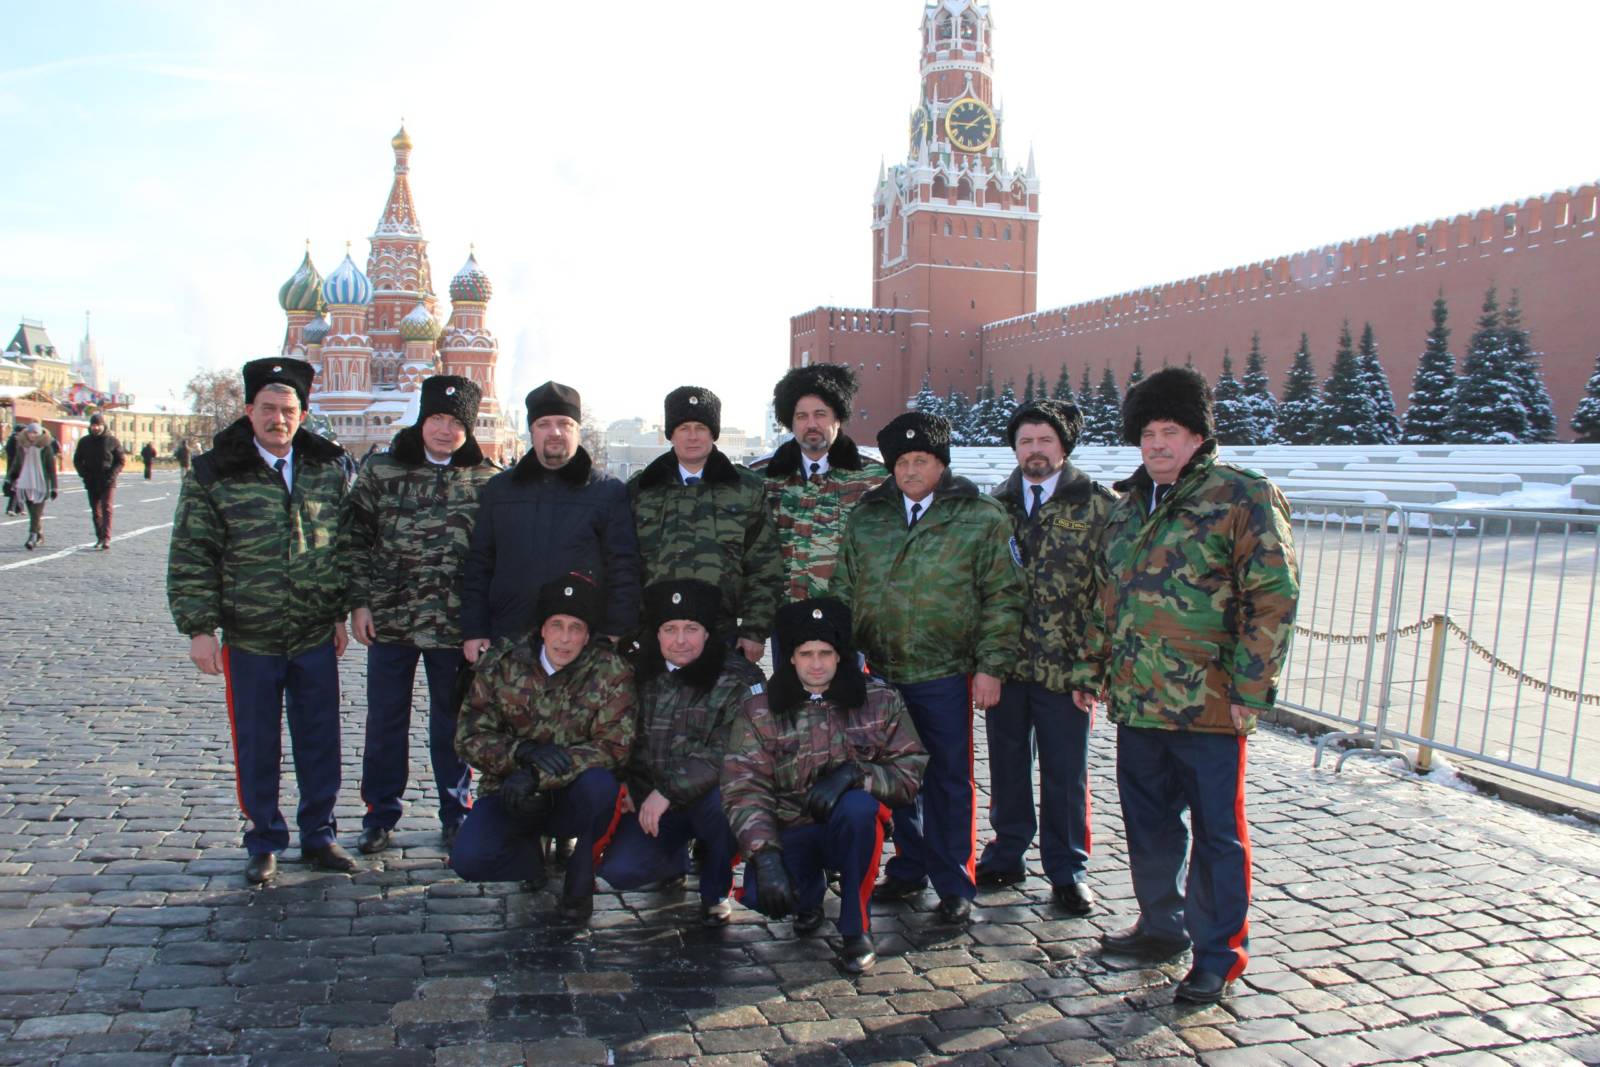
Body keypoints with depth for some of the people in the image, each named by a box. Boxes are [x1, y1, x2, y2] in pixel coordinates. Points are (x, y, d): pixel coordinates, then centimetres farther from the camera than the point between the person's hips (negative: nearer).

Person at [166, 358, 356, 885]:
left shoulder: (328, 469, 3)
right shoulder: (213, 474, -5)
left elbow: (348, 545, 9)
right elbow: (190, 557, -4)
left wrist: (342, 612, 7)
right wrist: (199, 627, -8)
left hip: (316, 637, 2)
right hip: (248, 639, -2)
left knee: (320, 741, 10)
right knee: (256, 747, 9)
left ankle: (319, 835, 27)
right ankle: (264, 843, 26)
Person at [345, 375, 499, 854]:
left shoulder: (487, 480, -2)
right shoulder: (380, 471, 1)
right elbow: (356, 540, 4)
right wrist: (359, 602, -2)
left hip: (453, 624, -1)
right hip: (389, 620, 1)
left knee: (452, 723, 11)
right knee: (385, 721, 11)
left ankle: (456, 814, 27)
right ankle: (380, 816, 27)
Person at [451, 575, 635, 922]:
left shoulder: (611, 672, -10)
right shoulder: (501, 662, -5)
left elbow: (613, 747, -18)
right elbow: (469, 737, -5)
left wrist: (538, 774, -29)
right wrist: (523, 751, -26)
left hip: (574, 798, -1)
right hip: (512, 794, 2)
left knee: (599, 782, -35)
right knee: (469, 860, -24)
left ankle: (581, 875, -6)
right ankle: (531, 859, 11)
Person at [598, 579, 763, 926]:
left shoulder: (739, 679, -11)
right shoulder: (640, 673, 4)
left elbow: (731, 753, -20)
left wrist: (668, 790, -25)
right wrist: (621, 782, -2)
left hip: (707, 796, -3)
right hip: (649, 799, 4)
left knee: (722, 799, -37)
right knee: (619, 870, -18)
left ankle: (716, 891, -4)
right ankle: (677, 860, 21)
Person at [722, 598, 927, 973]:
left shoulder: (880, 700, -3)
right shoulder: (760, 710, -4)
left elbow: (911, 770, -7)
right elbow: (743, 787, -12)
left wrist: (854, 773, -26)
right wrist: (765, 855, -26)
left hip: (852, 829, -1)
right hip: (791, 832, 1)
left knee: (857, 806, -35)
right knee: (761, 894, -28)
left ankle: (856, 929, -12)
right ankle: (811, 891, 13)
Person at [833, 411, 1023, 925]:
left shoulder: (980, 516, -2)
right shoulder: (867, 516, 9)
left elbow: (1002, 597, -3)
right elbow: (844, 588, 14)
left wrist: (991, 666, -8)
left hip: (944, 674, -3)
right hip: (880, 670, 4)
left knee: (948, 779, 5)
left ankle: (954, 885, 18)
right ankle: (909, 868, 30)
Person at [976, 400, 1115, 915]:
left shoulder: (1098, 504, -3)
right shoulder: (996, 504, 8)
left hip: (1065, 663, -3)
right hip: (1005, 659, 3)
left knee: (1065, 771, 8)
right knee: (1006, 762, 14)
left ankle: (1067, 869, 24)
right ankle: (1008, 853, 31)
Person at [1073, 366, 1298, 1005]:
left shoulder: (1243, 498, -8)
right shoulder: (1129, 505, 13)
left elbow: (1273, 597, -12)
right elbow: (1106, 597, 19)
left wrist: (1249, 689, -16)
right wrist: (1092, 670, 17)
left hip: (1208, 705, -7)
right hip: (1135, 701, 7)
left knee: (1216, 830, 6)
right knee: (1147, 820, 18)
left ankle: (1218, 954, 21)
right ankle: (1161, 926, 36)